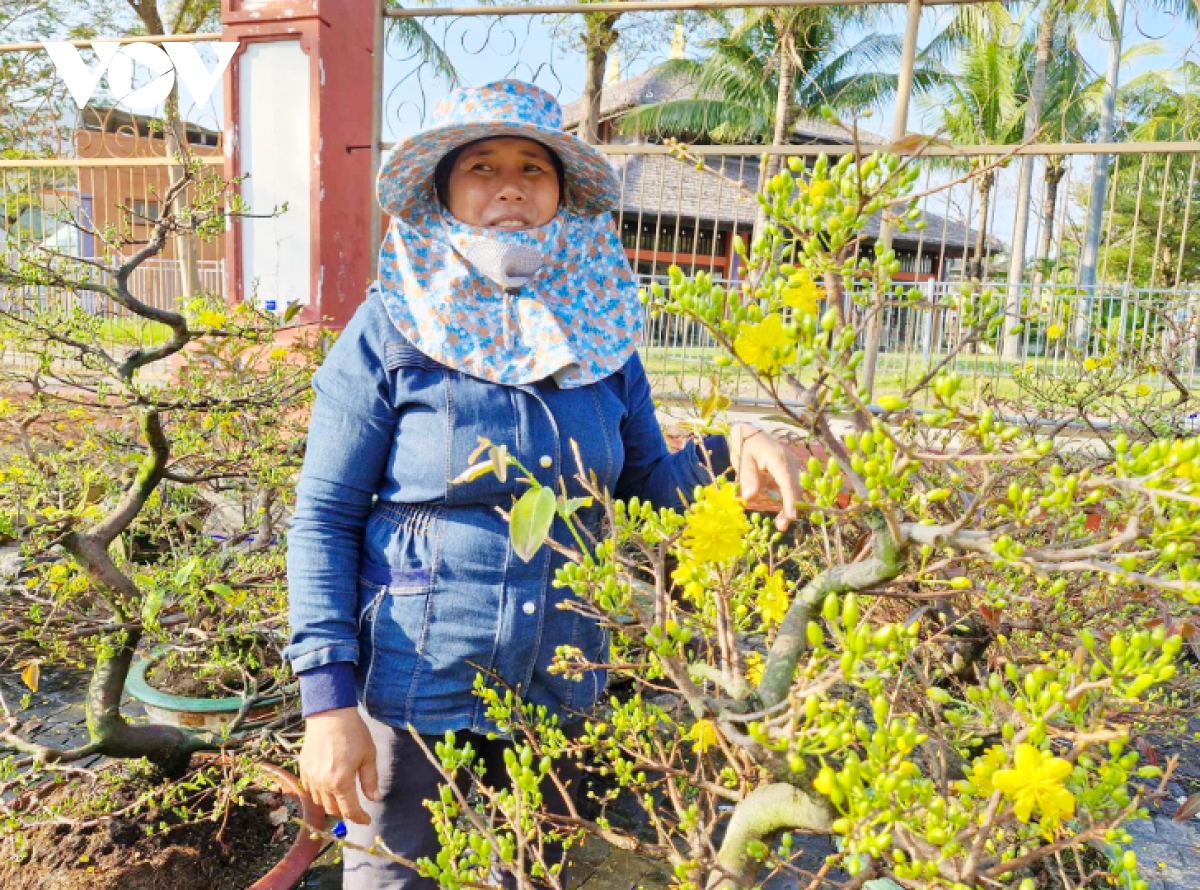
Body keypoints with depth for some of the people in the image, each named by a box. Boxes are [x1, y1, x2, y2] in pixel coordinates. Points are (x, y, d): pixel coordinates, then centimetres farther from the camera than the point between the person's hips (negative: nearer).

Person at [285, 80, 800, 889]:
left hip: (559, 690, 4)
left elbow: (650, 485, 7)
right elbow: (324, 521, -9)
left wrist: (729, 448, -13)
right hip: (414, 692, -3)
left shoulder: (600, 331, 0)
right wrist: (328, 699, -13)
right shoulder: (393, 329, -10)